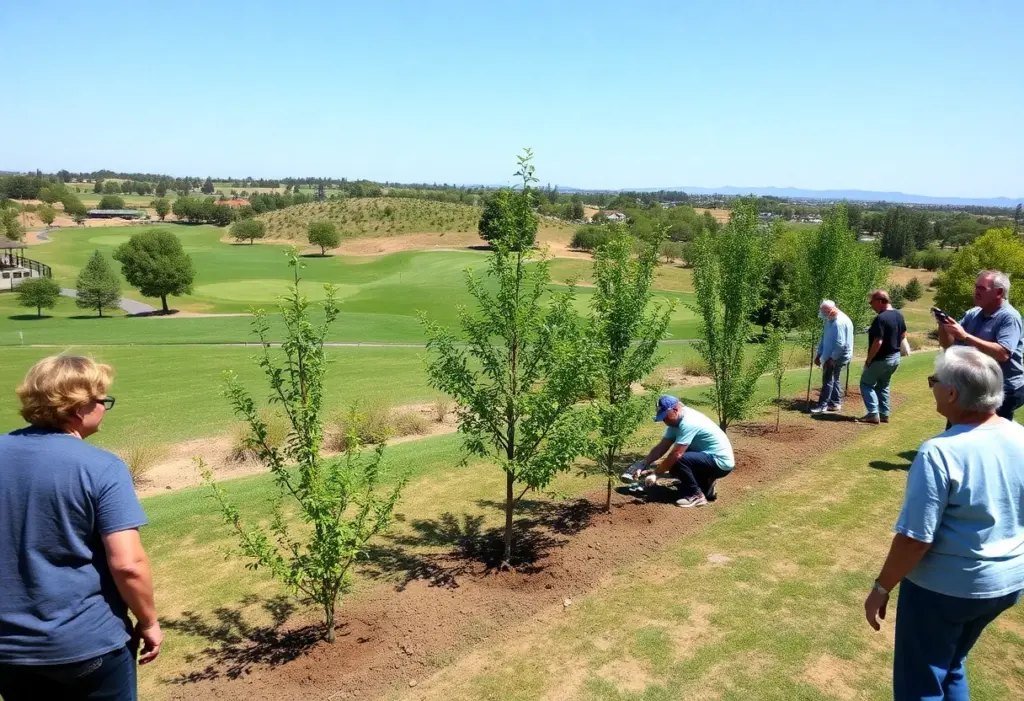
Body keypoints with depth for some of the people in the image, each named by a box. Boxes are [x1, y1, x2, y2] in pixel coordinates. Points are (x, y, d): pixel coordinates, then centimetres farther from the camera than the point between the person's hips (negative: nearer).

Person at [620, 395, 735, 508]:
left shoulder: (688, 423, -26)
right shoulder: (677, 420, 3)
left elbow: (676, 454, -30)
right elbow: (662, 447, 2)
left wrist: (655, 474, -23)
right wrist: (642, 465, -8)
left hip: (721, 462, -10)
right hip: (709, 457, 10)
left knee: (677, 461, -26)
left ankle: (696, 495, -9)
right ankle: (705, 488, 18)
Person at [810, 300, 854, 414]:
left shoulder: (840, 322, -22)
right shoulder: (830, 320, 9)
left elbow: (840, 344, -25)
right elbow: (823, 338, 16)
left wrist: (833, 358, -18)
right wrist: (819, 354, 12)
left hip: (836, 357, -10)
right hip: (830, 356, 10)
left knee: (828, 380, -7)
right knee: (834, 380, 15)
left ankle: (822, 405, -3)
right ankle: (836, 403, 23)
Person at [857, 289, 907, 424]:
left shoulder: (880, 318, -25)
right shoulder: (899, 315, 5)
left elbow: (877, 343, -27)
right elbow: (903, 335, 17)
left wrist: (868, 360, -17)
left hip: (881, 359, -9)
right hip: (895, 357, 9)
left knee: (866, 384, 4)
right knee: (883, 386, 20)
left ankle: (873, 414, -4)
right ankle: (884, 414, 21)